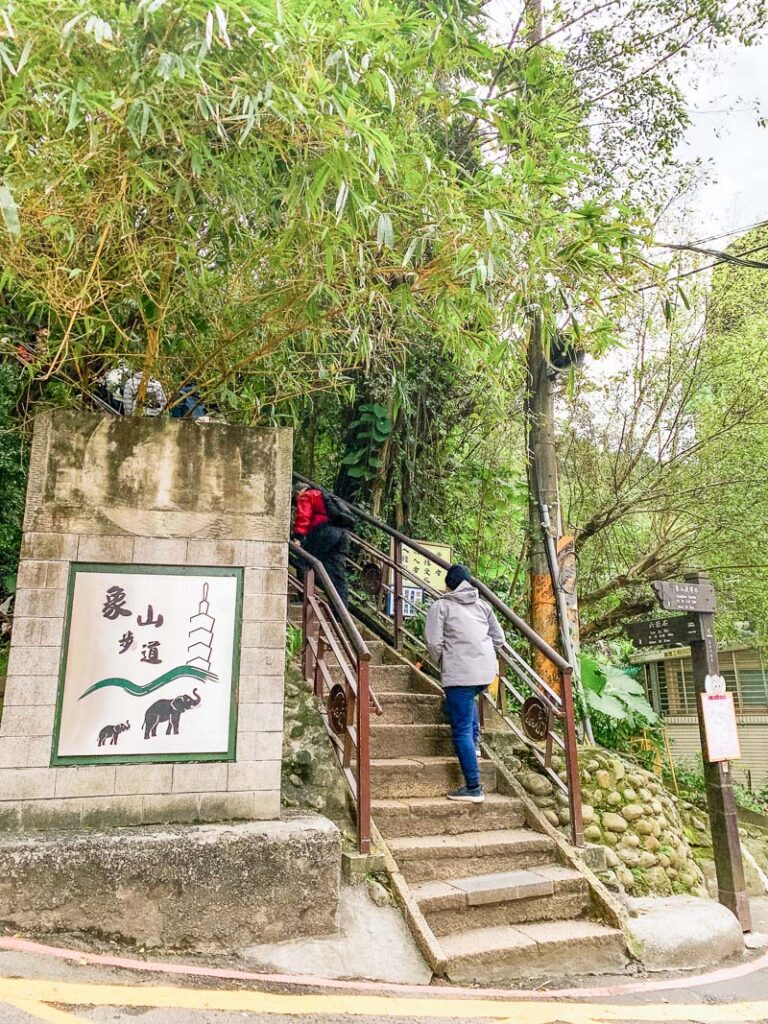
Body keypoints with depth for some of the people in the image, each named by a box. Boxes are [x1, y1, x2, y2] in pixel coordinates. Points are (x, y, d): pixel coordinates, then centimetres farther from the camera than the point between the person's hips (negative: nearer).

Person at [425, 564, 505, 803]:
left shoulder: (441, 605, 0)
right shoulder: (483, 605, 14)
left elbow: (433, 643, -7)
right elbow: (498, 637, 16)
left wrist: (442, 664, 11)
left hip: (460, 673, -6)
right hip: (487, 671, 6)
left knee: (461, 730, -1)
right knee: (468, 699, 38)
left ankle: (473, 788, -2)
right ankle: (473, 743, 34)